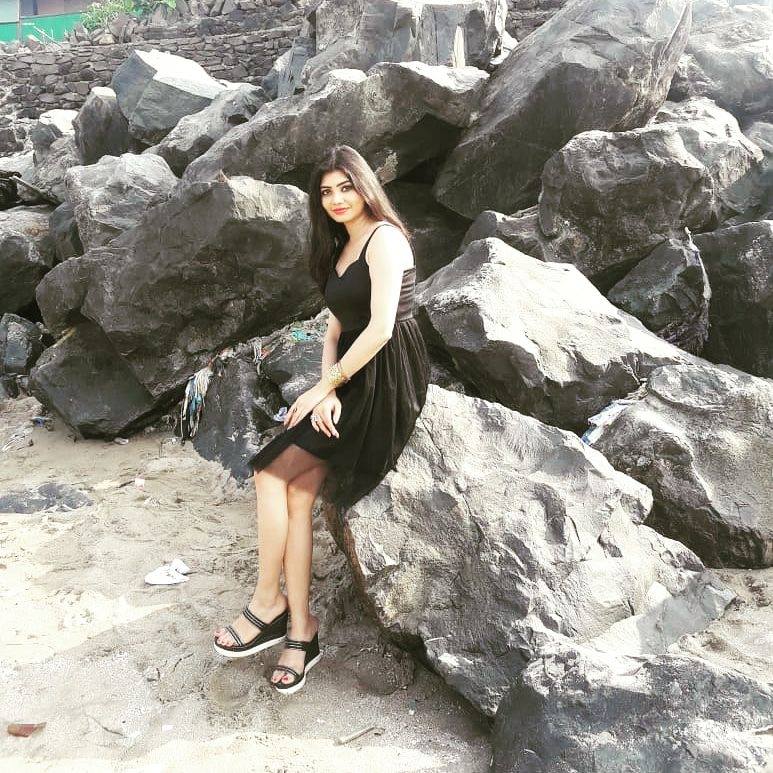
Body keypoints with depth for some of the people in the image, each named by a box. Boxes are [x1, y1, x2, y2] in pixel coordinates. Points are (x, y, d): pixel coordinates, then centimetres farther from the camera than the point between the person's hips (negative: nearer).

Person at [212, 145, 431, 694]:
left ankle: (268, 606, 1)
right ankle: (301, 629, -5)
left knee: (272, 472, -13)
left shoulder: (384, 238, -9)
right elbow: (336, 327, 15)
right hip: (351, 384, 8)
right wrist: (327, 388, -3)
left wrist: (325, 386, -12)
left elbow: (380, 329, -19)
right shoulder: (342, 247, 20)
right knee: (298, 491, -9)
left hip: (385, 385, -8)